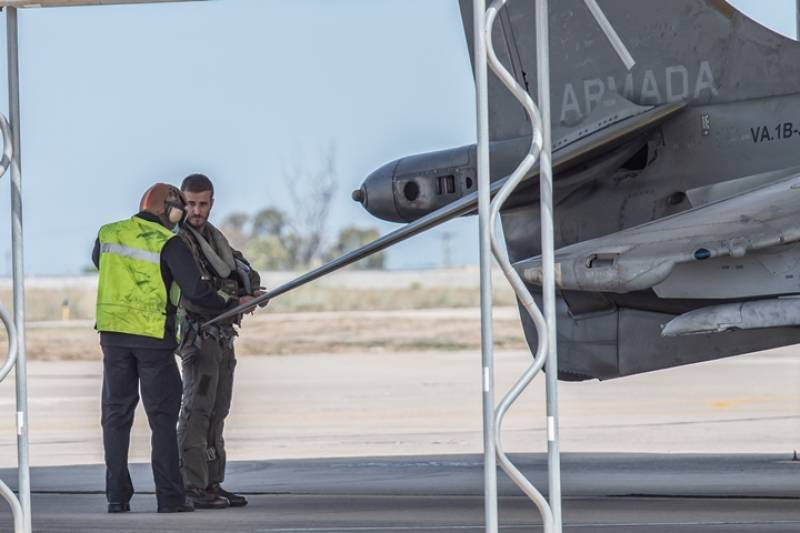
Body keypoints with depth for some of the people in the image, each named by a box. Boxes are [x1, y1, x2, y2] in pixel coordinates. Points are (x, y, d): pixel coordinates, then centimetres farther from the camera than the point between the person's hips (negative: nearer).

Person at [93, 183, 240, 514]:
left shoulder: (108, 234, 6)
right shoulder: (169, 243, -10)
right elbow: (195, 290, -14)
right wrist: (230, 305, 0)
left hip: (113, 332, 4)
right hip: (153, 337, -4)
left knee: (116, 413, 10)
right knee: (162, 416, 3)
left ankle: (117, 495, 6)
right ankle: (169, 497, -1)